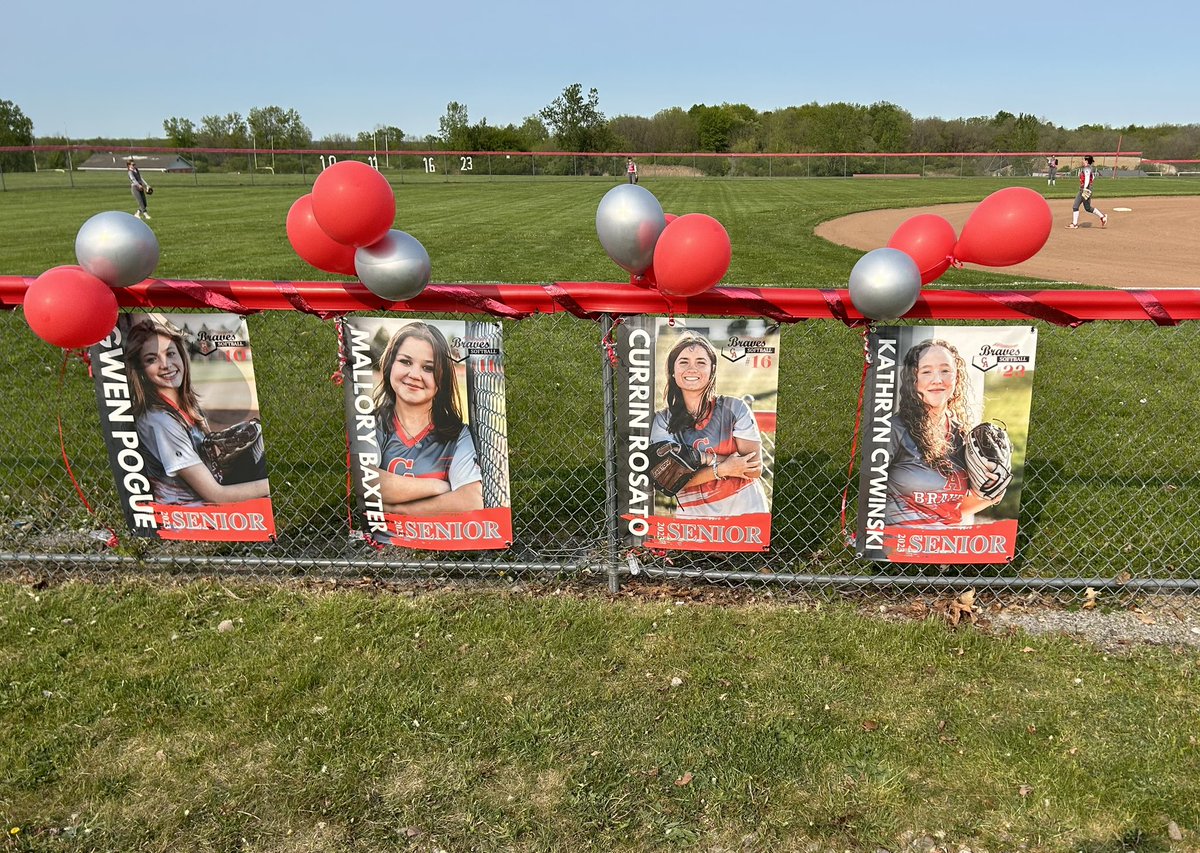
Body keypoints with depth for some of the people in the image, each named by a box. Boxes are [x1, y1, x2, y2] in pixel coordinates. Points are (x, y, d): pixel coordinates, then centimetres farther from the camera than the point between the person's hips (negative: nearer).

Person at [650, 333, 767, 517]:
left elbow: (755, 468, -3)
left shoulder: (735, 408, 1)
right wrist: (722, 469, -12)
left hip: (745, 509, -1)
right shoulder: (662, 421, 3)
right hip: (691, 516, 1)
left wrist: (707, 459, -12)